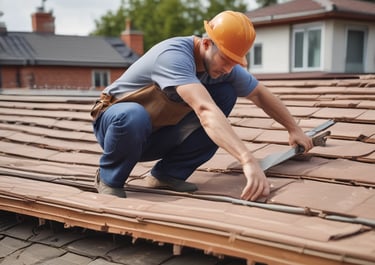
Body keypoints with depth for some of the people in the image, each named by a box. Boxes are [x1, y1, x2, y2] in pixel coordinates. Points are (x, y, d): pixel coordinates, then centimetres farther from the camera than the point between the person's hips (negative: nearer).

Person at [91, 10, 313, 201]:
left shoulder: (225, 66, -9)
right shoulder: (175, 55, -32)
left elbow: (261, 94, 8)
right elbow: (205, 110, -46)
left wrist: (294, 129, 11)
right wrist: (248, 160, -55)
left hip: (159, 136, 7)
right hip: (117, 120, -6)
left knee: (226, 94, -11)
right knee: (133, 116, -43)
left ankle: (168, 173, -4)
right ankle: (109, 178, -10)